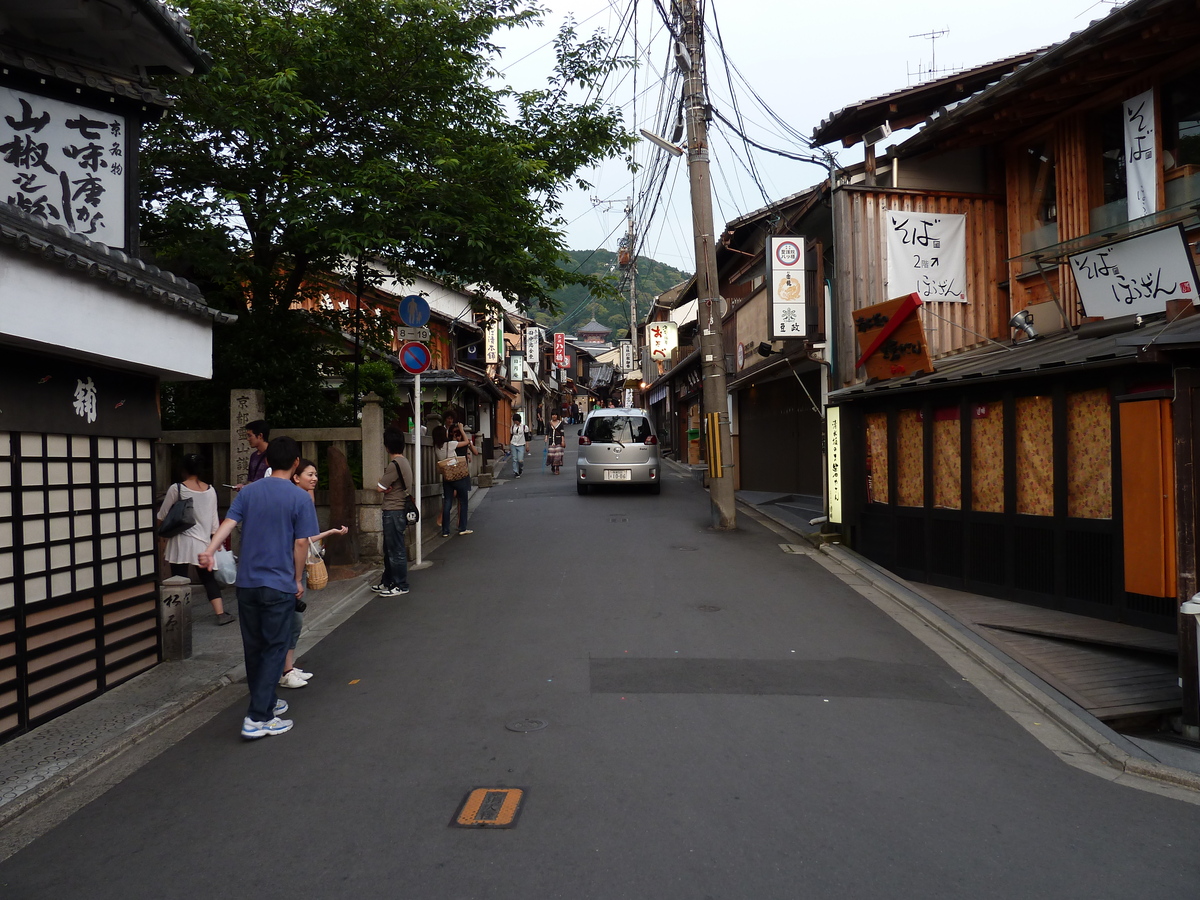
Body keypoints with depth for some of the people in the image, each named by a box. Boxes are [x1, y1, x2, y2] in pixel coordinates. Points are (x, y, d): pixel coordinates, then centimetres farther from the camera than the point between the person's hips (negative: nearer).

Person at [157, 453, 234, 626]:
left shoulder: (176, 488, -8)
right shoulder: (210, 490, 2)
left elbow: (162, 515, 0)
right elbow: (214, 518, 7)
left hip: (181, 541, -3)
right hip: (202, 541, 3)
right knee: (208, 578, 11)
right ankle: (220, 613, 6)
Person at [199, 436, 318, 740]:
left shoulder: (248, 492, 4)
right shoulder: (299, 498, -8)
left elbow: (228, 523, -9)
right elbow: (301, 544, -8)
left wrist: (209, 551, -19)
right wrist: (298, 579, 3)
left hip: (247, 582, 5)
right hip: (280, 584, -5)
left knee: (253, 646, 16)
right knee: (274, 649, 2)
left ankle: (266, 702, 32)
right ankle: (257, 718, -3)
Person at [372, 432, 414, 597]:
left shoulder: (394, 464, -19)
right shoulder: (405, 461, 11)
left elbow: (379, 488, -16)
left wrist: (385, 488, 4)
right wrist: (388, 487, -9)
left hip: (394, 513, -10)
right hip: (397, 510, 10)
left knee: (396, 550, -2)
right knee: (389, 549, 18)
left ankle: (400, 586, 6)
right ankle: (388, 582, 28)